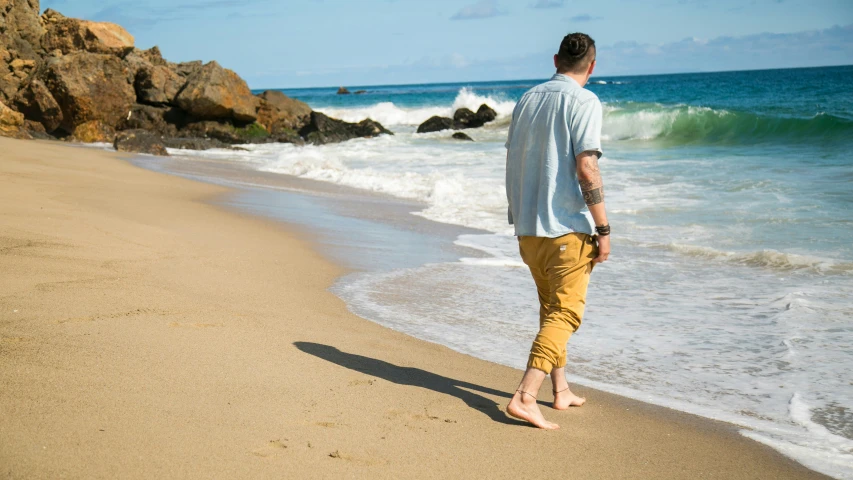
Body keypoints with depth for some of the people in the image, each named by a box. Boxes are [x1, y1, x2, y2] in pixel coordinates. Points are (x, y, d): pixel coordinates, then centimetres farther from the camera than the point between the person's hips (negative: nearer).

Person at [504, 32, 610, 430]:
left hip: (528, 227, 7)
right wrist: (603, 228, -14)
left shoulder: (527, 99, 11)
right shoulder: (584, 102, -10)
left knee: (551, 309, 19)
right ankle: (525, 397, -13)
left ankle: (560, 390, 28)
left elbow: (512, 162, 16)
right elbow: (586, 169, -18)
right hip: (567, 228, -7)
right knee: (564, 314, -4)